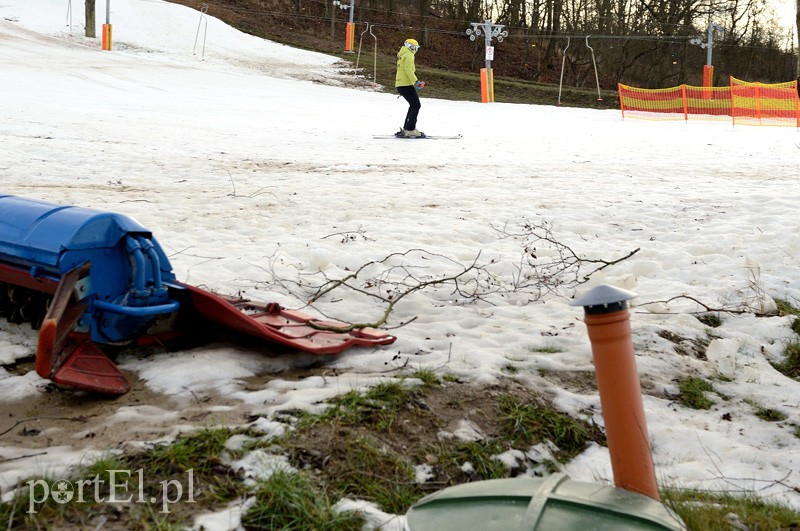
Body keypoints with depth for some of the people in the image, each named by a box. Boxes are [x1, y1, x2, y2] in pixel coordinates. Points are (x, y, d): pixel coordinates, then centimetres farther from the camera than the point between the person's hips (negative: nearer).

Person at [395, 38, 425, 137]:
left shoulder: (401, 55, 24)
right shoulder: (409, 55, -6)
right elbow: (408, 69, -19)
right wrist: (416, 81, -23)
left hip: (399, 85, 10)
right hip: (406, 85, -10)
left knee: (414, 105, 16)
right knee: (416, 105, -10)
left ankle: (406, 128, 14)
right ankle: (410, 130, -17)